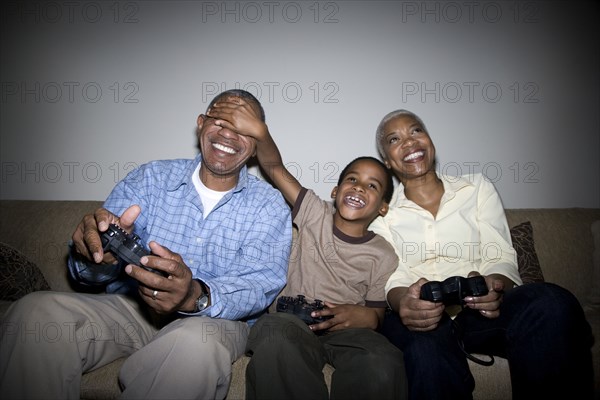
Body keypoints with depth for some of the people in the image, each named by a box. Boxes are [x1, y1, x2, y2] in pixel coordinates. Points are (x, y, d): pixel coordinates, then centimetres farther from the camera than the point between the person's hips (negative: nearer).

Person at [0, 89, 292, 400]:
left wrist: (196, 296, -36)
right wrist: (96, 249, -29)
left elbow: (258, 287, -14)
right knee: (35, 311, -23)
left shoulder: (269, 206, 0)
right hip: (130, 307, 2)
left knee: (197, 343, -37)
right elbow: (89, 269, -2)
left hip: (216, 317, -1)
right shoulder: (151, 177, 5)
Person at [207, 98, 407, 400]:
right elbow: (275, 168, -2)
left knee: (383, 364, -35)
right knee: (272, 335, -37)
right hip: (293, 321, 1)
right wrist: (259, 132, -21)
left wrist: (358, 315, -15)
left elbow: (377, 316, 9)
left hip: (347, 330, 0)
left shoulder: (383, 256, 7)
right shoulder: (316, 214, 7)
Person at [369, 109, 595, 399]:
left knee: (550, 302, -30)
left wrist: (493, 286, -20)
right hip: (421, 320, -2)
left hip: (482, 310, 3)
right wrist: (404, 302, -26)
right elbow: (392, 280, 0)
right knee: (426, 350, -40)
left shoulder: (476, 188, 14)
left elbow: (502, 258, 5)